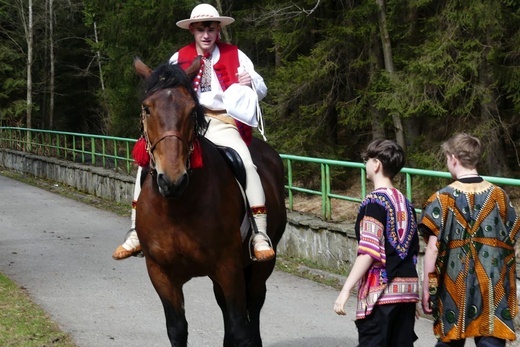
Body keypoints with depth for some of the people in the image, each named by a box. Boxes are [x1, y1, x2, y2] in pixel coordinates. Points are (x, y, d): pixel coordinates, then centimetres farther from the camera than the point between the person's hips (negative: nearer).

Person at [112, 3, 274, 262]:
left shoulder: (235, 56, 9)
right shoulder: (179, 58, 13)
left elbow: (261, 90, 12)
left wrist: (251, 83, -11)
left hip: (222, 123, -3)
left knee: (246, 163, -30)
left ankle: (260, 235, -26)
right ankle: (137, 233, -6)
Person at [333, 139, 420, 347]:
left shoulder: (375, 202, -11)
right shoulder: (405, 202, 12)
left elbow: (369, 251, -18)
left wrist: (346, 289, -17)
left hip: (381, 290, -8)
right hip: (408, 287, 8)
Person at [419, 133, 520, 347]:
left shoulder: (444, 198, -7)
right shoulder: (499, 196, 1)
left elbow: (433, 247, -10)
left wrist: (427, 287, -2)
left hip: (455, 284, -1)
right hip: (492, 285, 1)